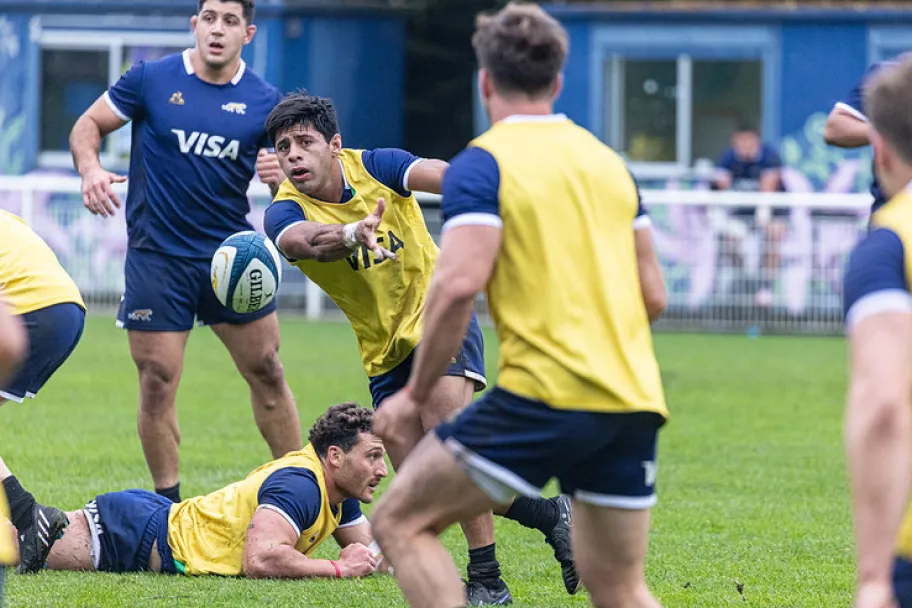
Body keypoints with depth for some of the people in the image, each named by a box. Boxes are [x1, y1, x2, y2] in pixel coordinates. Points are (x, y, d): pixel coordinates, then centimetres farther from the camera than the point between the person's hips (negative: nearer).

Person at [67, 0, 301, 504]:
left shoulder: (264, 102, 2)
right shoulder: (150, 80, -4)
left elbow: (291, 177, 8)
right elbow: (88, 125, 4)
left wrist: (279, 174, -16)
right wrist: (90, 170, -16)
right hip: (156, 255, -2)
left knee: (267, 372, 2)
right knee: (157, 384, -2)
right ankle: (168, 503, 11)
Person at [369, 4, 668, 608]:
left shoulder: (483, 163, -3)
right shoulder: (608, 161, 17)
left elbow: (459, 284, -16)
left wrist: (416, 392, -6)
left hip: (546, 394, -6)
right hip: (634, 401, 6)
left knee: (401, 520, 4)